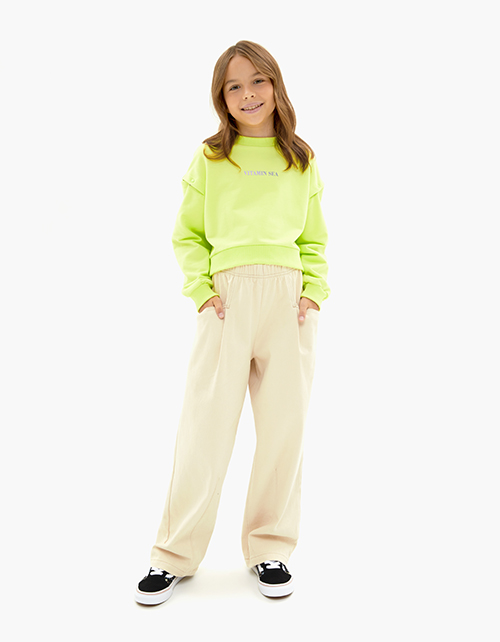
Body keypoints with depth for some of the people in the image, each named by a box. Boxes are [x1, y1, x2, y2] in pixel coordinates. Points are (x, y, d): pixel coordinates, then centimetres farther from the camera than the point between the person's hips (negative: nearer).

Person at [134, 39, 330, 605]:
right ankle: (175, 554, 10)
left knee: (284, 424, 3)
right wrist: (201, 287, -3)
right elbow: (186, 235, 12)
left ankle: (270, 548, 19)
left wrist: (315, 291, 3)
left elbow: (315, 239, 19)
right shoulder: (210, 159, 12)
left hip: (289, 299, 2)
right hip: (228, 296, -2)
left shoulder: (302, 162, 17)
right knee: (207, 421, -3)